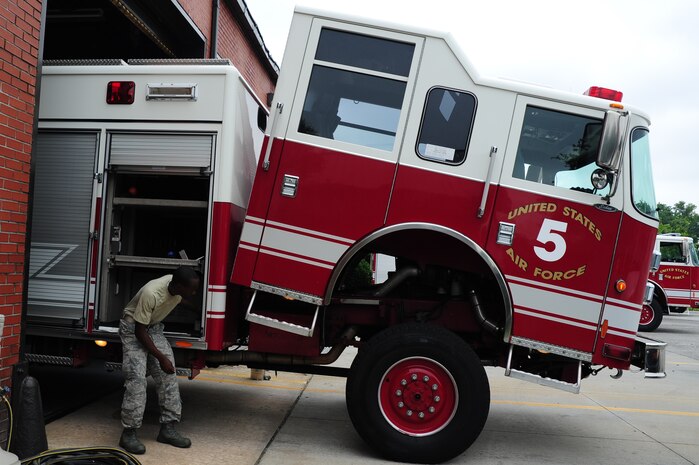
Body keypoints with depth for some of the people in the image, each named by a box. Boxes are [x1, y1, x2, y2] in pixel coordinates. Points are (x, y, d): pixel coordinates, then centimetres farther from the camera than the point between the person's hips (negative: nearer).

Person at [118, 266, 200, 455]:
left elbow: (189, 303, 9)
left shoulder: (179, 287, -17)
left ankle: (168, 428, 2)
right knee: (136, 378, -17)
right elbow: (140, 332, -26)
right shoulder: (151, 293, -35)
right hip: (133, 328, -6)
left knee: (168, 375, -3)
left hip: (154, 327, 6)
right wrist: (161, 358, -23)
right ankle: (129, 433, -9)